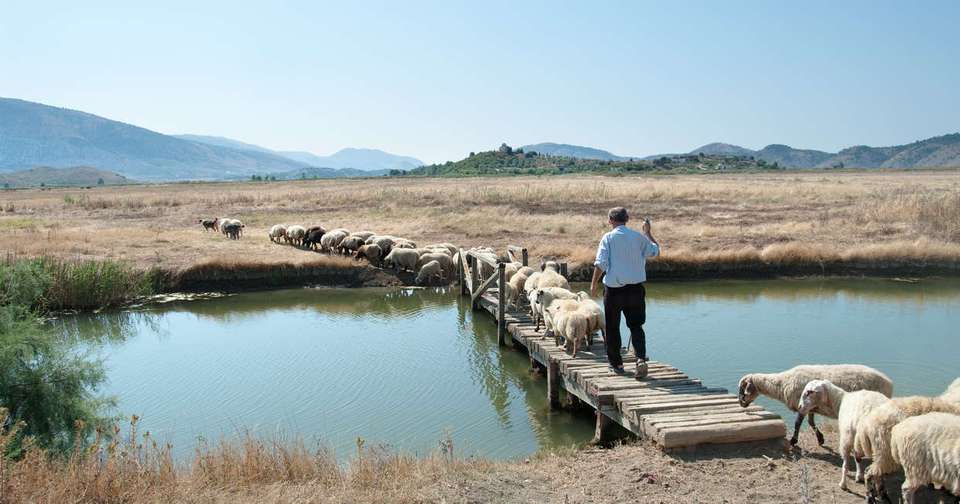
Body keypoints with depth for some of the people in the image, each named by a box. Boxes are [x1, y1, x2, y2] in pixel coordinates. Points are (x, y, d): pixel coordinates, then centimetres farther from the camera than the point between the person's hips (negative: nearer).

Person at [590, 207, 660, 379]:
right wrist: (648, 233, 29)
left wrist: (594, 284, -4)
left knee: (612, 327, 13)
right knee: (636, 326, 9)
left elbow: (600, 263, -13)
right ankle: (641, 359, -12)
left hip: (614, 288, -2)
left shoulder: (608, 238, -7)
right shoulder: (639, 237, 2)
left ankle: (616, 363, 21)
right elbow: (655, 251, 17)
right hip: (635, 288, 2)